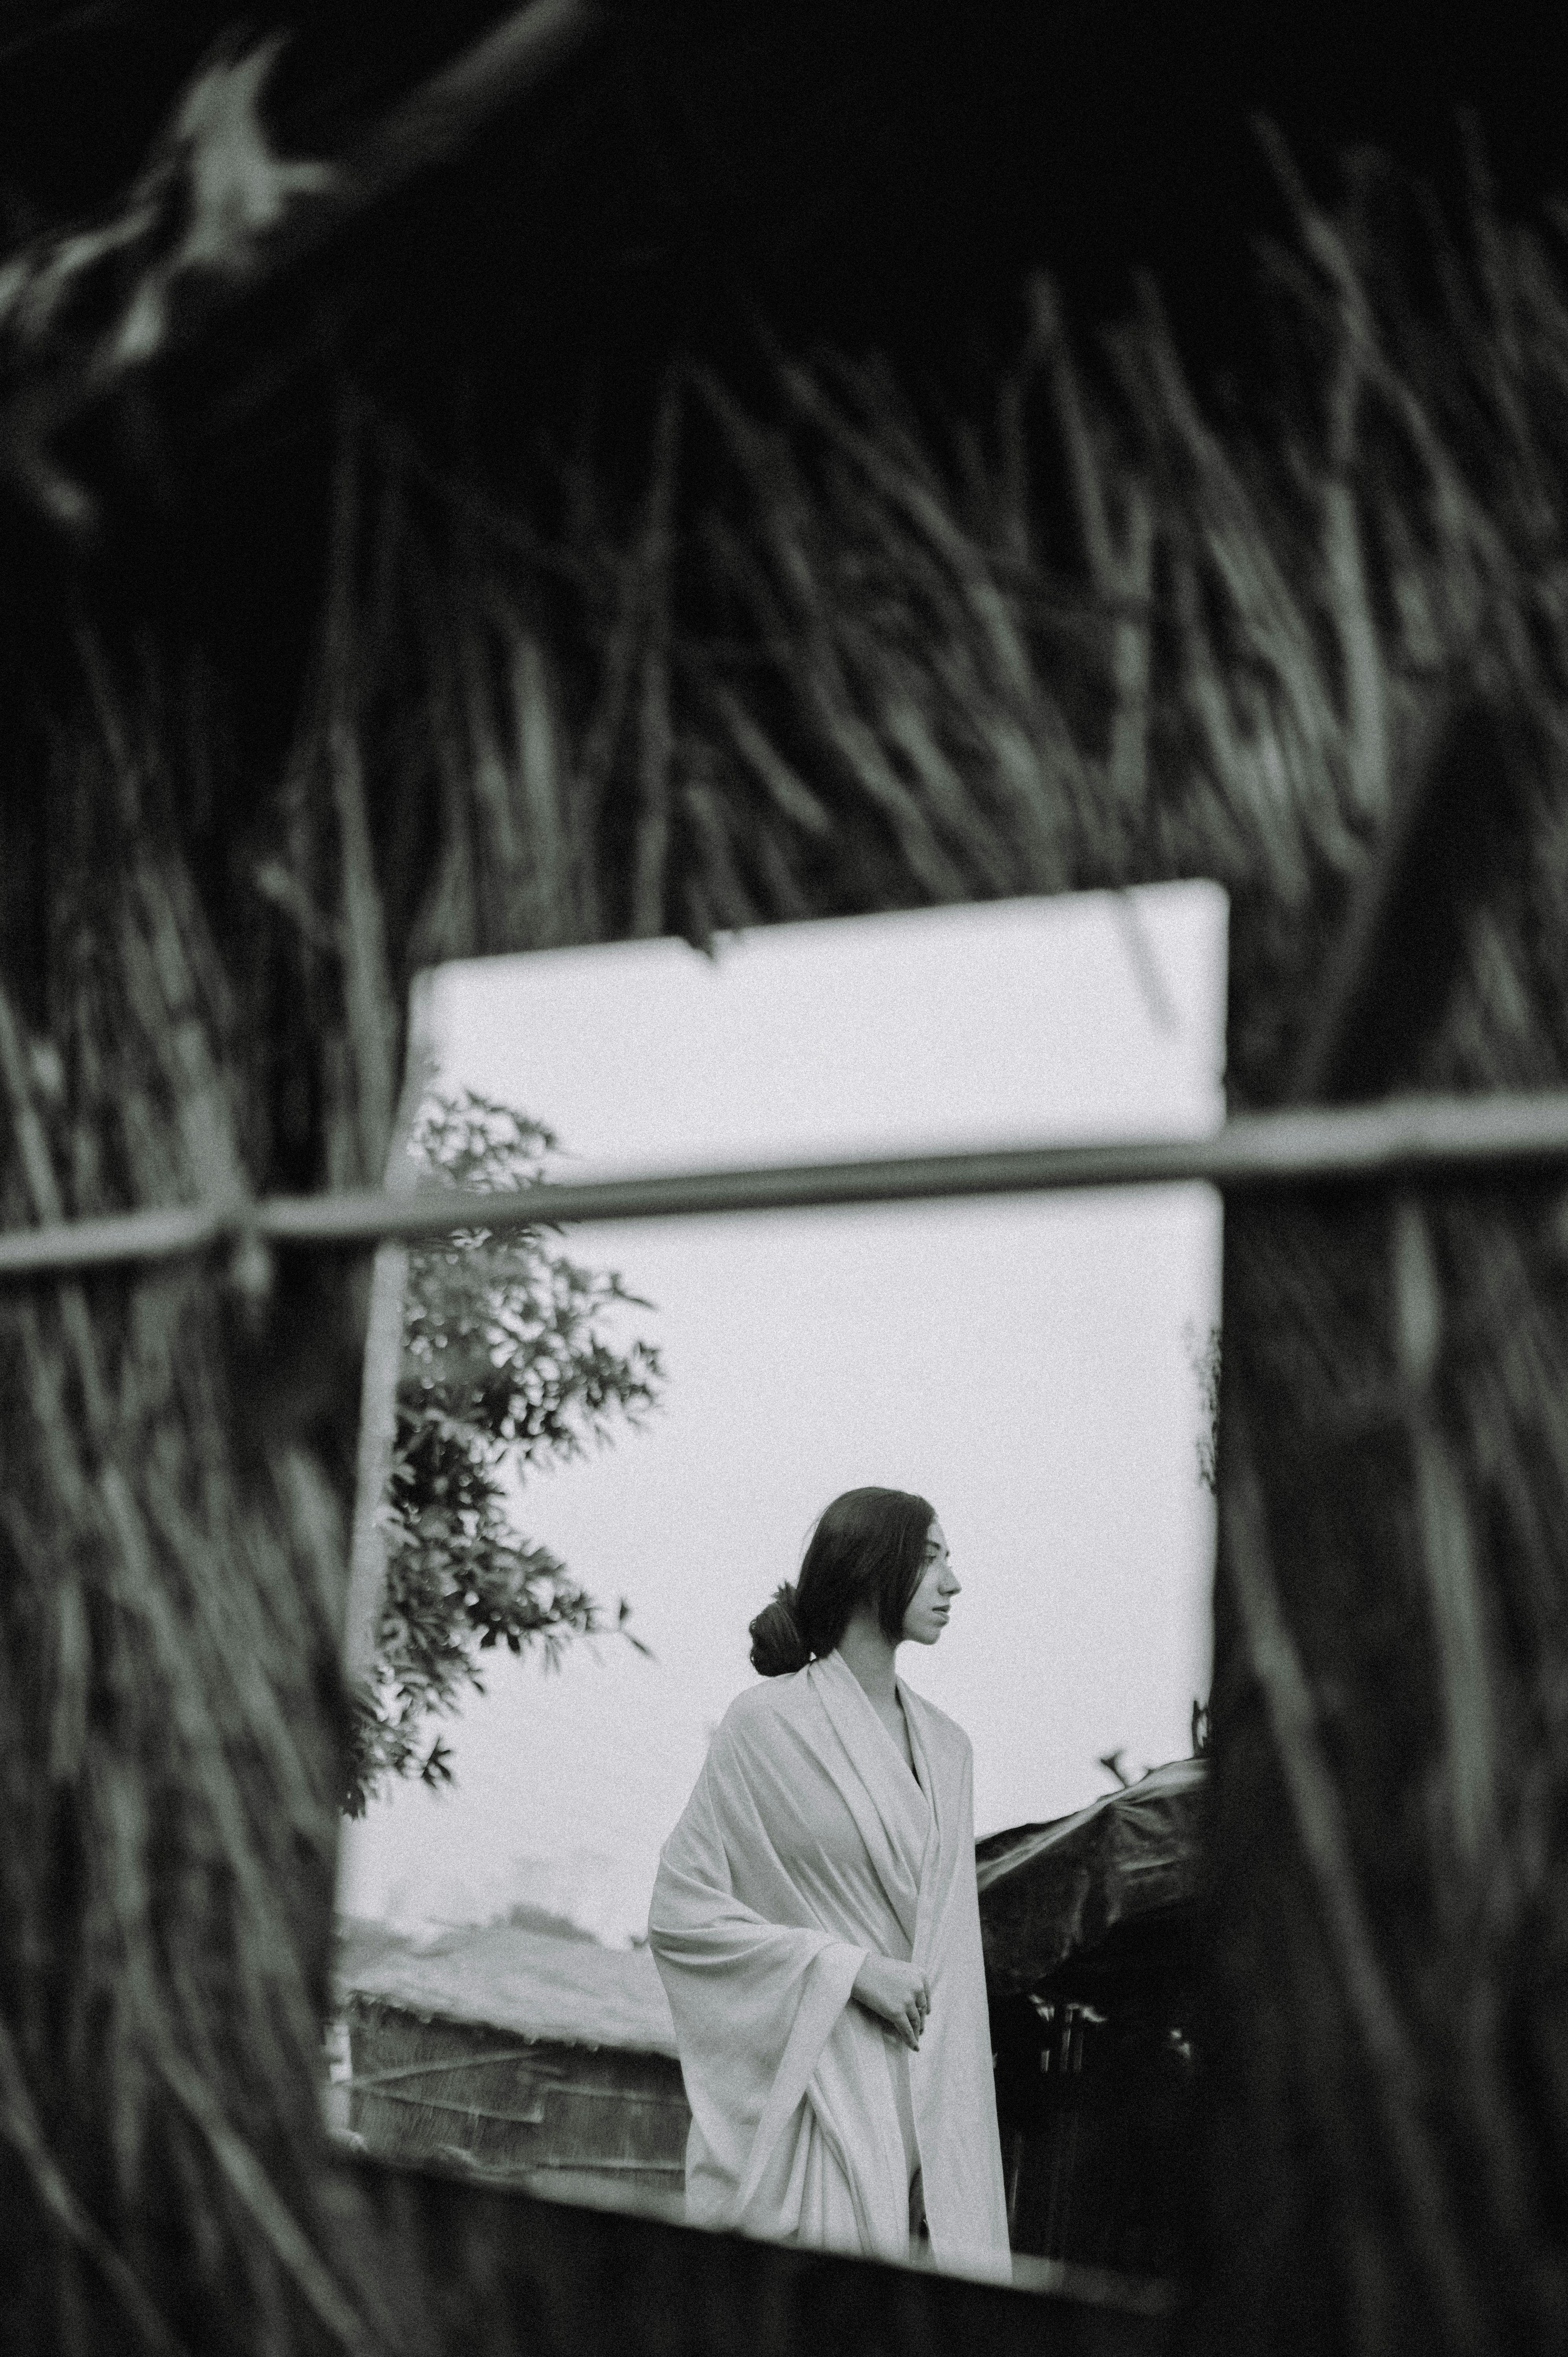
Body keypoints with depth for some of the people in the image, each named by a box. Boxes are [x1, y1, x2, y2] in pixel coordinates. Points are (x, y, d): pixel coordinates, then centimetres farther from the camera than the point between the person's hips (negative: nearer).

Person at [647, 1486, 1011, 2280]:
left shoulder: (946, 1746, 14)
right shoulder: (768, 1722, -4)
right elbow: (679, 1910, -7)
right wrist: (849, 1968, -12)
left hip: (927, 2112, 6)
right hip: (810, 2088, -5)